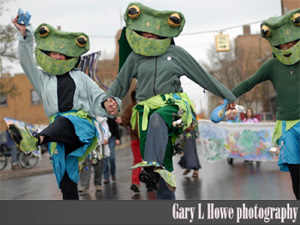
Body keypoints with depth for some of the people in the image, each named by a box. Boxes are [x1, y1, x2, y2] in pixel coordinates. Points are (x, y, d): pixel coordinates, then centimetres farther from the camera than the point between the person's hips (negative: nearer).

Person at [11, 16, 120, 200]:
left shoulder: (80, 77, 25)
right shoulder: (43, 78, 27)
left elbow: (97, 95, 17)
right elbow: (26, 62, 14)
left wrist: (107, 103, -7)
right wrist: (24, 36, 1)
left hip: (82, 125, -3)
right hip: (58, 132, 3)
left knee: (63, 121, -40)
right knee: (66, 178, -7)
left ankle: (35, 140, -69)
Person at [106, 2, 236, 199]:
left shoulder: (177, 53, 8)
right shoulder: (135, 57, 11)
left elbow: (204, 77, 12)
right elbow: (120, 85, 19)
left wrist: (230, 97, 16)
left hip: (173, 105, -2)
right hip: (147, 110, 2)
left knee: (157, 119, -40)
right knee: (163, 164, -4)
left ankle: (153, 167, -57)